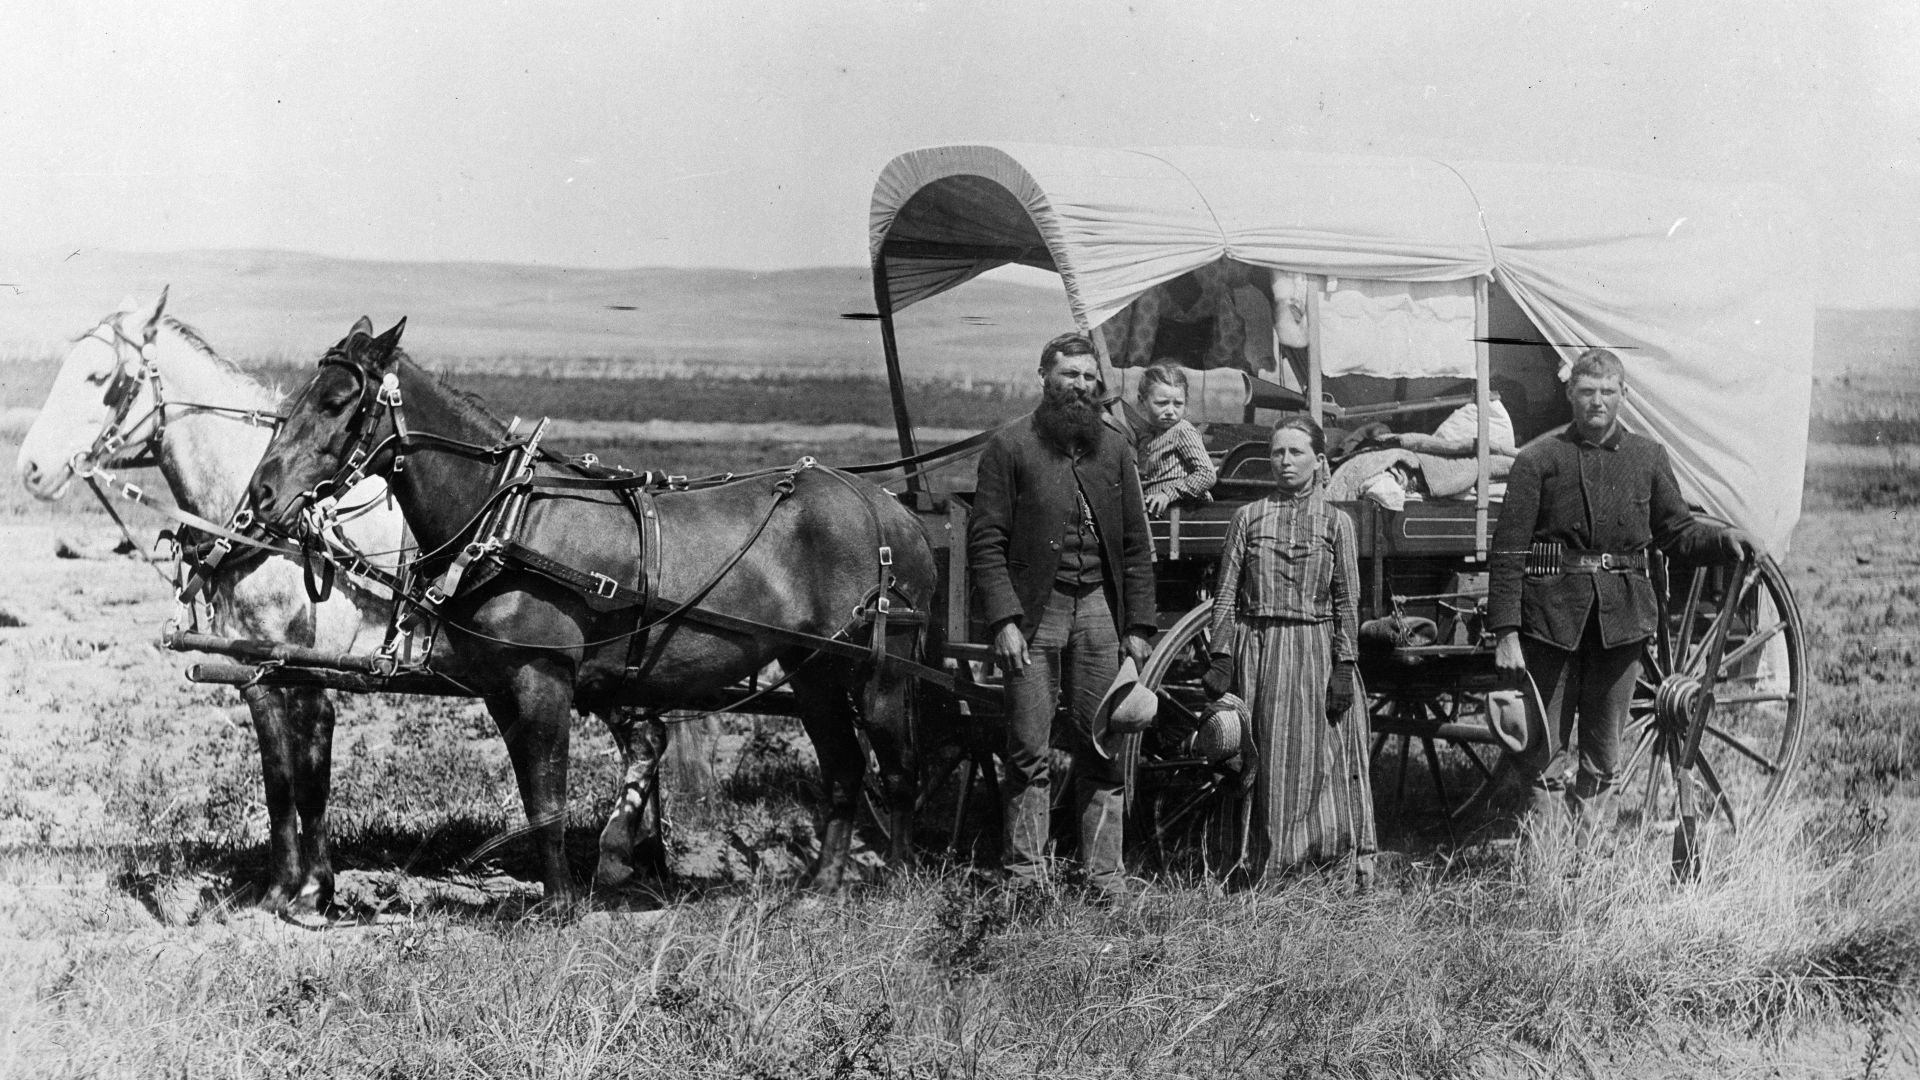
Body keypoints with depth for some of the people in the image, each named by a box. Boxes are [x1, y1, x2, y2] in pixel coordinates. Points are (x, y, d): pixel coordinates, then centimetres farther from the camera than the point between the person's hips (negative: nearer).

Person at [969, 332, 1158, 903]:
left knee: (1103, 750, 4)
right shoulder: (1009, 446, 0)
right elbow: (985, 543, -4)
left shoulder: (1114, 448, 12)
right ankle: (1025, 875, 4)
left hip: (1098, 609, 3)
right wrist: (1003, 621, -13)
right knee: (1030, 752, -1)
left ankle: (1104, 874, 10)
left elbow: (1136, 546, 13)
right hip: (1033, 610, -3)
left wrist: (1138, 626, 6)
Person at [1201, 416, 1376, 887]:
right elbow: (1226, 596, 5)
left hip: (1317, 652, -1)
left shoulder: (1335, 522, 5)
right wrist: (1220, 661, -3)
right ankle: (1261, 868, 8)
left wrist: (1343, 668, -6)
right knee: (1264, 760, 3)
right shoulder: (1248, 518, 6)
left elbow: (1347, 604, 3)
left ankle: (1356, 866, 3)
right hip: (1258, 651, 1)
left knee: (1322, 757, -2)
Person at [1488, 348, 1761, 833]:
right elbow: (1508, 551, -3)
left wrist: (1723, 539, -4)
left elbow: (1677, 531, 17)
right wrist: (1505, 632, -9)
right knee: (1544, 743, -1)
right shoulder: (1538, 460, -1)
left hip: (1622, 615, 3)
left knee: (1603, 749, 8)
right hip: (1551, 615, -2)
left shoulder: (1647, 457, 9)